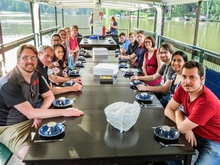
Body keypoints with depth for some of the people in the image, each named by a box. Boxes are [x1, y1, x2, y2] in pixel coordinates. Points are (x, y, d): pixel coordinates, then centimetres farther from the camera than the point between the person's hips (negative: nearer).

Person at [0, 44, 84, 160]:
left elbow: (49, 96, 6)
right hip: (10, 127, -7)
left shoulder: (36, 75, -1)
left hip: (31, 120, 7)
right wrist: (63, 112, -32)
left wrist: (39, 113, -15)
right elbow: (30, 113, -30)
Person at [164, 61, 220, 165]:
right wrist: (186, 127, -18)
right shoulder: (183, 89, -11)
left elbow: (181, 128, -26)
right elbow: (168, 110, -5)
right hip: (194, 133, 6)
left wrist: (178, 112, -6)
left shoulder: (207, 102, -33)